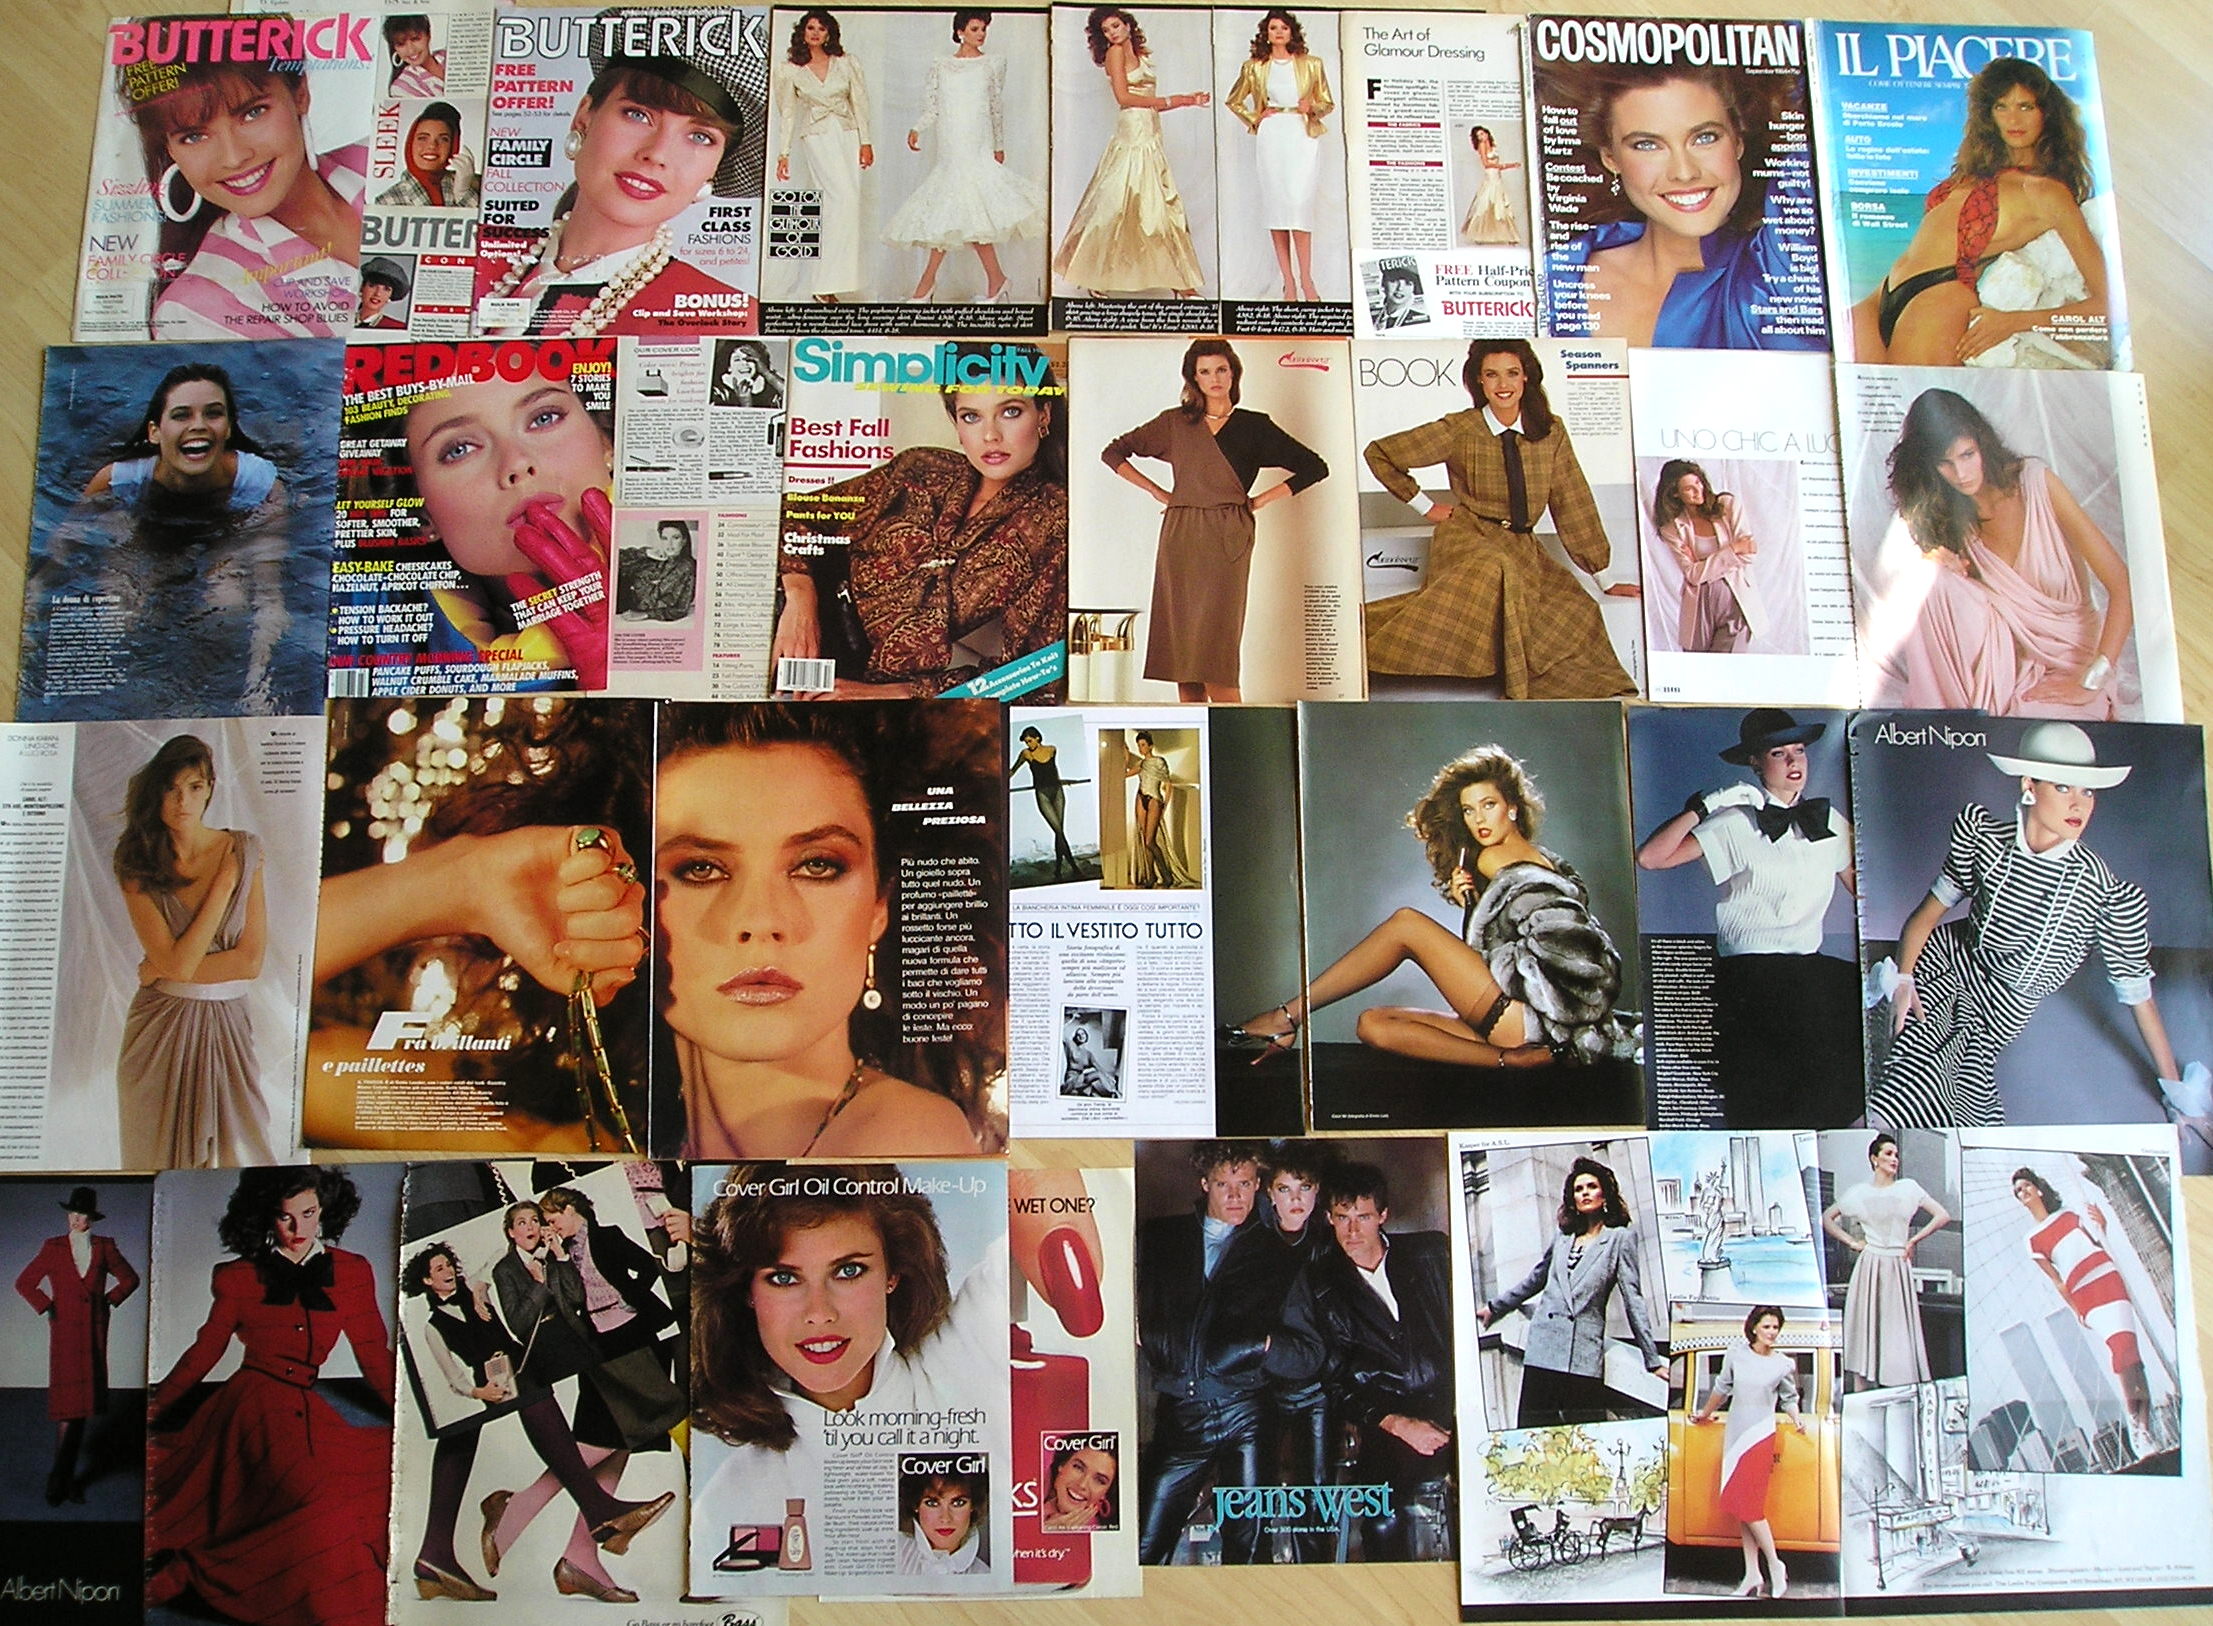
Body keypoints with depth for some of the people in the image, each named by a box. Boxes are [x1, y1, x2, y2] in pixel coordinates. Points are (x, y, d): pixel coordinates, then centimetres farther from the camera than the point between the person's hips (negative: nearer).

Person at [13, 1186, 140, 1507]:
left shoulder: (104, 1247, 6)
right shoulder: (53, 1247, 1)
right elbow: (24, 1282, 6)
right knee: (67, 1406, -7)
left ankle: (63, 1477, 15)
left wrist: (109, 1300, 5)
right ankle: (61, 1478, 2)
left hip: (95, 1333, 2)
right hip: (65, 1333, -2)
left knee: (83, 1405, 5)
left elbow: (129, 1279, 17)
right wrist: (47, 1308, -3)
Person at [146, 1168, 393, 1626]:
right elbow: (205, 1351, 17)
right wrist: (153, 1409, 20)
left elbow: (374, 1356, 12)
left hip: (306, 1413, 5)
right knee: (319, 1503, -31)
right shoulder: (239, 1278, 7)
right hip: (253, 1409, -4)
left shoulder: (352, 1273, 10)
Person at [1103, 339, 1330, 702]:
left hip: (1226, 541, -3)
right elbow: (1113, 453, 17)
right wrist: (1156, 492, 9)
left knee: (1215, 648, -13)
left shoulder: (1253, 426, 9)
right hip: (1179, 539, 3)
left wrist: (1260, 500, 3)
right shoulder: (1174, 423, 12)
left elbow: (1314, 467, 8)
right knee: (1181, 646, 0)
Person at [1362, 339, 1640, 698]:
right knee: (1496, 570, -40)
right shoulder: (1459, 431, -3)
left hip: (1523, 548, 4)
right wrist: (1425, 507, 4)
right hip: (1467, 537, -4)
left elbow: (1573, 506, 9)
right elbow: (1379, 453, 3)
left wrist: (1602, 577, 7)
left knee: (1576, 611, -24)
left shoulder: (1552, 433, 6)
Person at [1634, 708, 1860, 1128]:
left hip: (1811, 964, 6)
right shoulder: (1736, 825, -2)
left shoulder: (1828, 821, 13)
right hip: (1749, 971, -5)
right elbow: (1650, 858, -11)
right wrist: (1702, 808, -15)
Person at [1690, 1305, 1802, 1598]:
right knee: (1739, 1506, 5)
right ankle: (1752, 1575, 11)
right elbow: (1722, 1387, 16)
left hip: (1761, 1436, -4)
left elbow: (1789, 1398, 9)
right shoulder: (1735, 1354, 2)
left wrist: (1796, 1421, -9)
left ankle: (1775, 1566, 5)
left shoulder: (1784, 1364, -3)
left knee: (1748, 1504, -11)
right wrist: (1705, 1413, 26)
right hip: (1734, 1435, 4)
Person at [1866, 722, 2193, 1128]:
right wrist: (1903, 979, -14)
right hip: (1945, 961, 1)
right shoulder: (1983, 833, -11)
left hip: (2003, 1007, 0)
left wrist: (2177, 1091, -3)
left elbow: (2138, 995, -7)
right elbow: (1931, 909, 0)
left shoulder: (2107, 892, -15)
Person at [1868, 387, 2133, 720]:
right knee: (1932, 576, -23)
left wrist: (2092, 681, -21)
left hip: (2066, 663, -4)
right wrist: (1932, 567, -17)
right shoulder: (1942, 511, -1)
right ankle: (1951, 722, -17)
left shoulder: (2034, 481, -11)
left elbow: (2121, 585, -14)